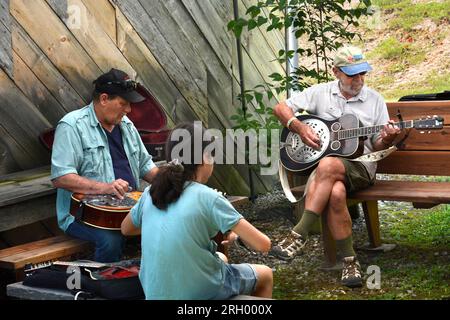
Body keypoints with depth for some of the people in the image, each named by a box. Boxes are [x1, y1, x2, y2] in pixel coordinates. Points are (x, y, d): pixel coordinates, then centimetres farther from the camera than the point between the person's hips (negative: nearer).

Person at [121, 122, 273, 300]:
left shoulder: (151, 192, 0)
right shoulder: (209, 197, -15)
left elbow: (126, 229, 20)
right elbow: (264, 245, -16)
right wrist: (235, 232, 4)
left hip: (154, 293, 6)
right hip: (198, 293, -6)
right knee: (265, 275, 23)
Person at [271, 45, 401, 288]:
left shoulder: (374, 100, 10)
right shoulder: (320, 93, 10)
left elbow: (378, 145, 11)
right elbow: (280, 108, 9)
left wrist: (386, 139, -13)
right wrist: (300, 128, -8)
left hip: (360, 165, -1)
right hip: (322, 162, 1)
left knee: (328, 166, -37)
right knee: (335, 193, -36)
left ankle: (299, 235, -33)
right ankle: (349, 261, -24)